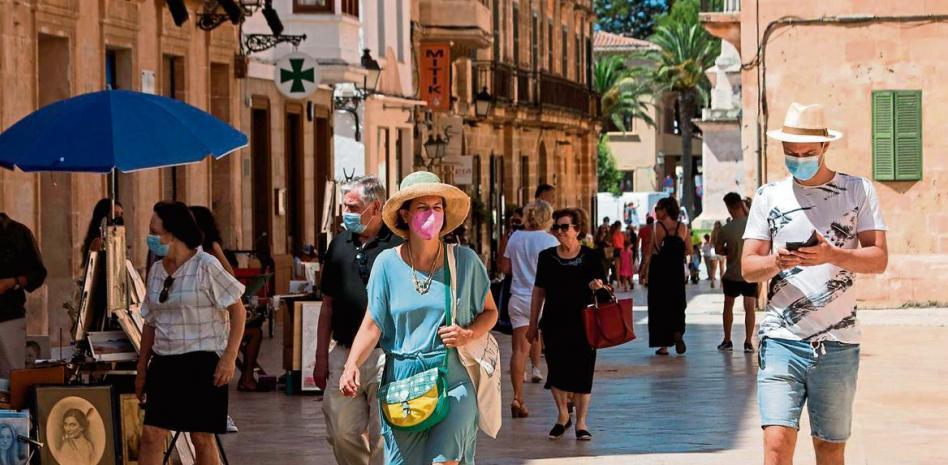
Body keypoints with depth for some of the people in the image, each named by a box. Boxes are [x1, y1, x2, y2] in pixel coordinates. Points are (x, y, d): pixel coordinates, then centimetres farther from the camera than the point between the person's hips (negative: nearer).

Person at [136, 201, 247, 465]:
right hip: (164, 362, 6)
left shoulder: (206, 266, -8)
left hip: (202, 361, -6)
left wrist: (229, 357, -15)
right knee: (151, 433, -3)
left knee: (202, 437, -1)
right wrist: (142, 369, 19)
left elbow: (238, 311, -8)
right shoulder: (156, 270, 11)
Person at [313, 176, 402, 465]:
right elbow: (328, 305, 16)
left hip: (386, 356, -5)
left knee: (384, 439, -4)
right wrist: (321, 358, 12)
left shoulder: (399, 244, -4)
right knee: (342, 433, 7)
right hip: (344, 353, 5)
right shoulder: (339, 245, 12)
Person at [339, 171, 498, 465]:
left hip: (452, 379, -1)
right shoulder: (387, 263, -1)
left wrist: (469, 334, -9)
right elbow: (372, 325, -2)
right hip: (401, 382, 1)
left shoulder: (464, 261, 0)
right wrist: (352, 366, -18)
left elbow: (489, 311, 12)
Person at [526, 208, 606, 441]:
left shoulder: (589, 257, -4)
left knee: (582, 372, 0)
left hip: (582, 324, -2)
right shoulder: (547, 257, 4)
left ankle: (581, 422, 10)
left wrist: (598, 286, -26)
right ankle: (563, 415, 27)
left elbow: (602, 288, -2)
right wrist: (533, 324, 11)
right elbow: (539, 291, 10)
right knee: (556, 371, 6)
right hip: (554, 323, 2)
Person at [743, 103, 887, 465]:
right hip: (782, 339, 0)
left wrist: (831, 255, -21)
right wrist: (776, 261, -17)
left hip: (838, 342, 0)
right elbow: (747, 267, 6)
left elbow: (878, 258, -3)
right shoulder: (769, 196, 10)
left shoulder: (858, 191, 6)